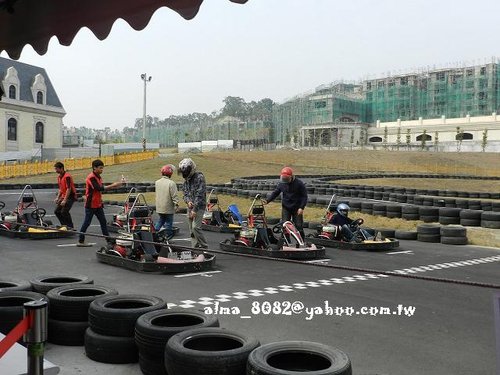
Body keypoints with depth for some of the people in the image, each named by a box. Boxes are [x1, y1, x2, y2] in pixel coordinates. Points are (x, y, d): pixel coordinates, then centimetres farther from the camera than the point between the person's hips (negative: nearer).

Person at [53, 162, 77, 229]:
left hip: (70, 196, -9)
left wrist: (65, 200, -24)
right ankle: (64, 225, 16)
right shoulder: (59, 176, 11)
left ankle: (71, 227, -6)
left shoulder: (67, 176, -17)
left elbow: (69, 189, -22)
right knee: (57, 211, 7)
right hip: (63, 196, 9)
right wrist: (58, 197, 11)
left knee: (64, 212, -16)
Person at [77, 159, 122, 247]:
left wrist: (113, 185, -6)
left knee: (103, 222, 8)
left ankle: (109, 240, 12)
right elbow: (99, 188, -26)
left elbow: (102, 188, 7)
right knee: (86, 223, 0)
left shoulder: (98, 177, 10)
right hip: (91, 205, -8)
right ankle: (80, 241, 10)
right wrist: (112, 186, -26)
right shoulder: (91, 177, -17)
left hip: (98, 204, 8)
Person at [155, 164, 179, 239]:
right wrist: (176, 204, -11)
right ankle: (167, 238, 12)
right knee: (168, 222, 6)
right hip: (168, 208, -6)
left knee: (161, 220, 24)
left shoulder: (157, 182, 3)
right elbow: (174, 196, -18)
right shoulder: (171, 183, -18)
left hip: (159, 207, 6)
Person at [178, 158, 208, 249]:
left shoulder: (199, 177, -12)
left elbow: (199, 195, -18)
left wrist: (195, 210, -20)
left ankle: (204, 247, -5)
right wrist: (188, 201, -7)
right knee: (191, 229, 7)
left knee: (195, 227, -17)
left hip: (199, 207, -8)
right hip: (190, 207, 8)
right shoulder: (186, 180, 13)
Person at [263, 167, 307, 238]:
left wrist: (301, 208, -15)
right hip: (286, 208, 3)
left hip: (296, 208, -3)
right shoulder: (282, 183, 0)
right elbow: (275, 193, 6)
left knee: (299, 227, 0)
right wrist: (267, 200, -9)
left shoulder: (299, 184, -9)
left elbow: (304, 196, -6)